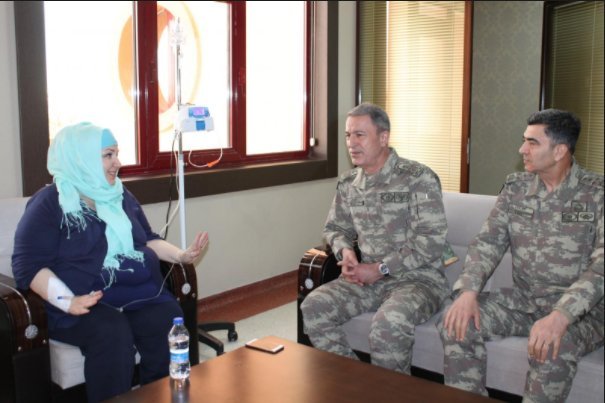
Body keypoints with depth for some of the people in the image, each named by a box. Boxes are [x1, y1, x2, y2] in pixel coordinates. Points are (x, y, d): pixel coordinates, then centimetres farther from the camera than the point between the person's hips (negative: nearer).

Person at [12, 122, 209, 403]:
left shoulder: (121, 196, 19)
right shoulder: (48, 204, -2)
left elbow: (147, 241, 25)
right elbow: (28, 266, -9)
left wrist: (181, 255, 6)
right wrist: (68, 301, -25)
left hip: (140, 293, 5)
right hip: (85, 303, -5)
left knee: (171, 324, -24)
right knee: (112, 333, -35)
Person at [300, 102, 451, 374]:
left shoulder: (418, 178, -10)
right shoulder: (347, 184, 9)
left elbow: (431, 241, -17)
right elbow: (335, 228, 22)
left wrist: (381, 269, -19)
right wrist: (345, 251, -2)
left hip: (418, 278, -6)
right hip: (369, 278, 6)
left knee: (389, 322, -35)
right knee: (313, 307, -15)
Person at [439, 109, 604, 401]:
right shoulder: (515, 187, 4)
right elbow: (488, 242, -1)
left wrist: (561, 316, -37)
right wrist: (468, 290, -20)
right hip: (523, 300, 5)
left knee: (552, 348, -35)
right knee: (458, 323, -17)